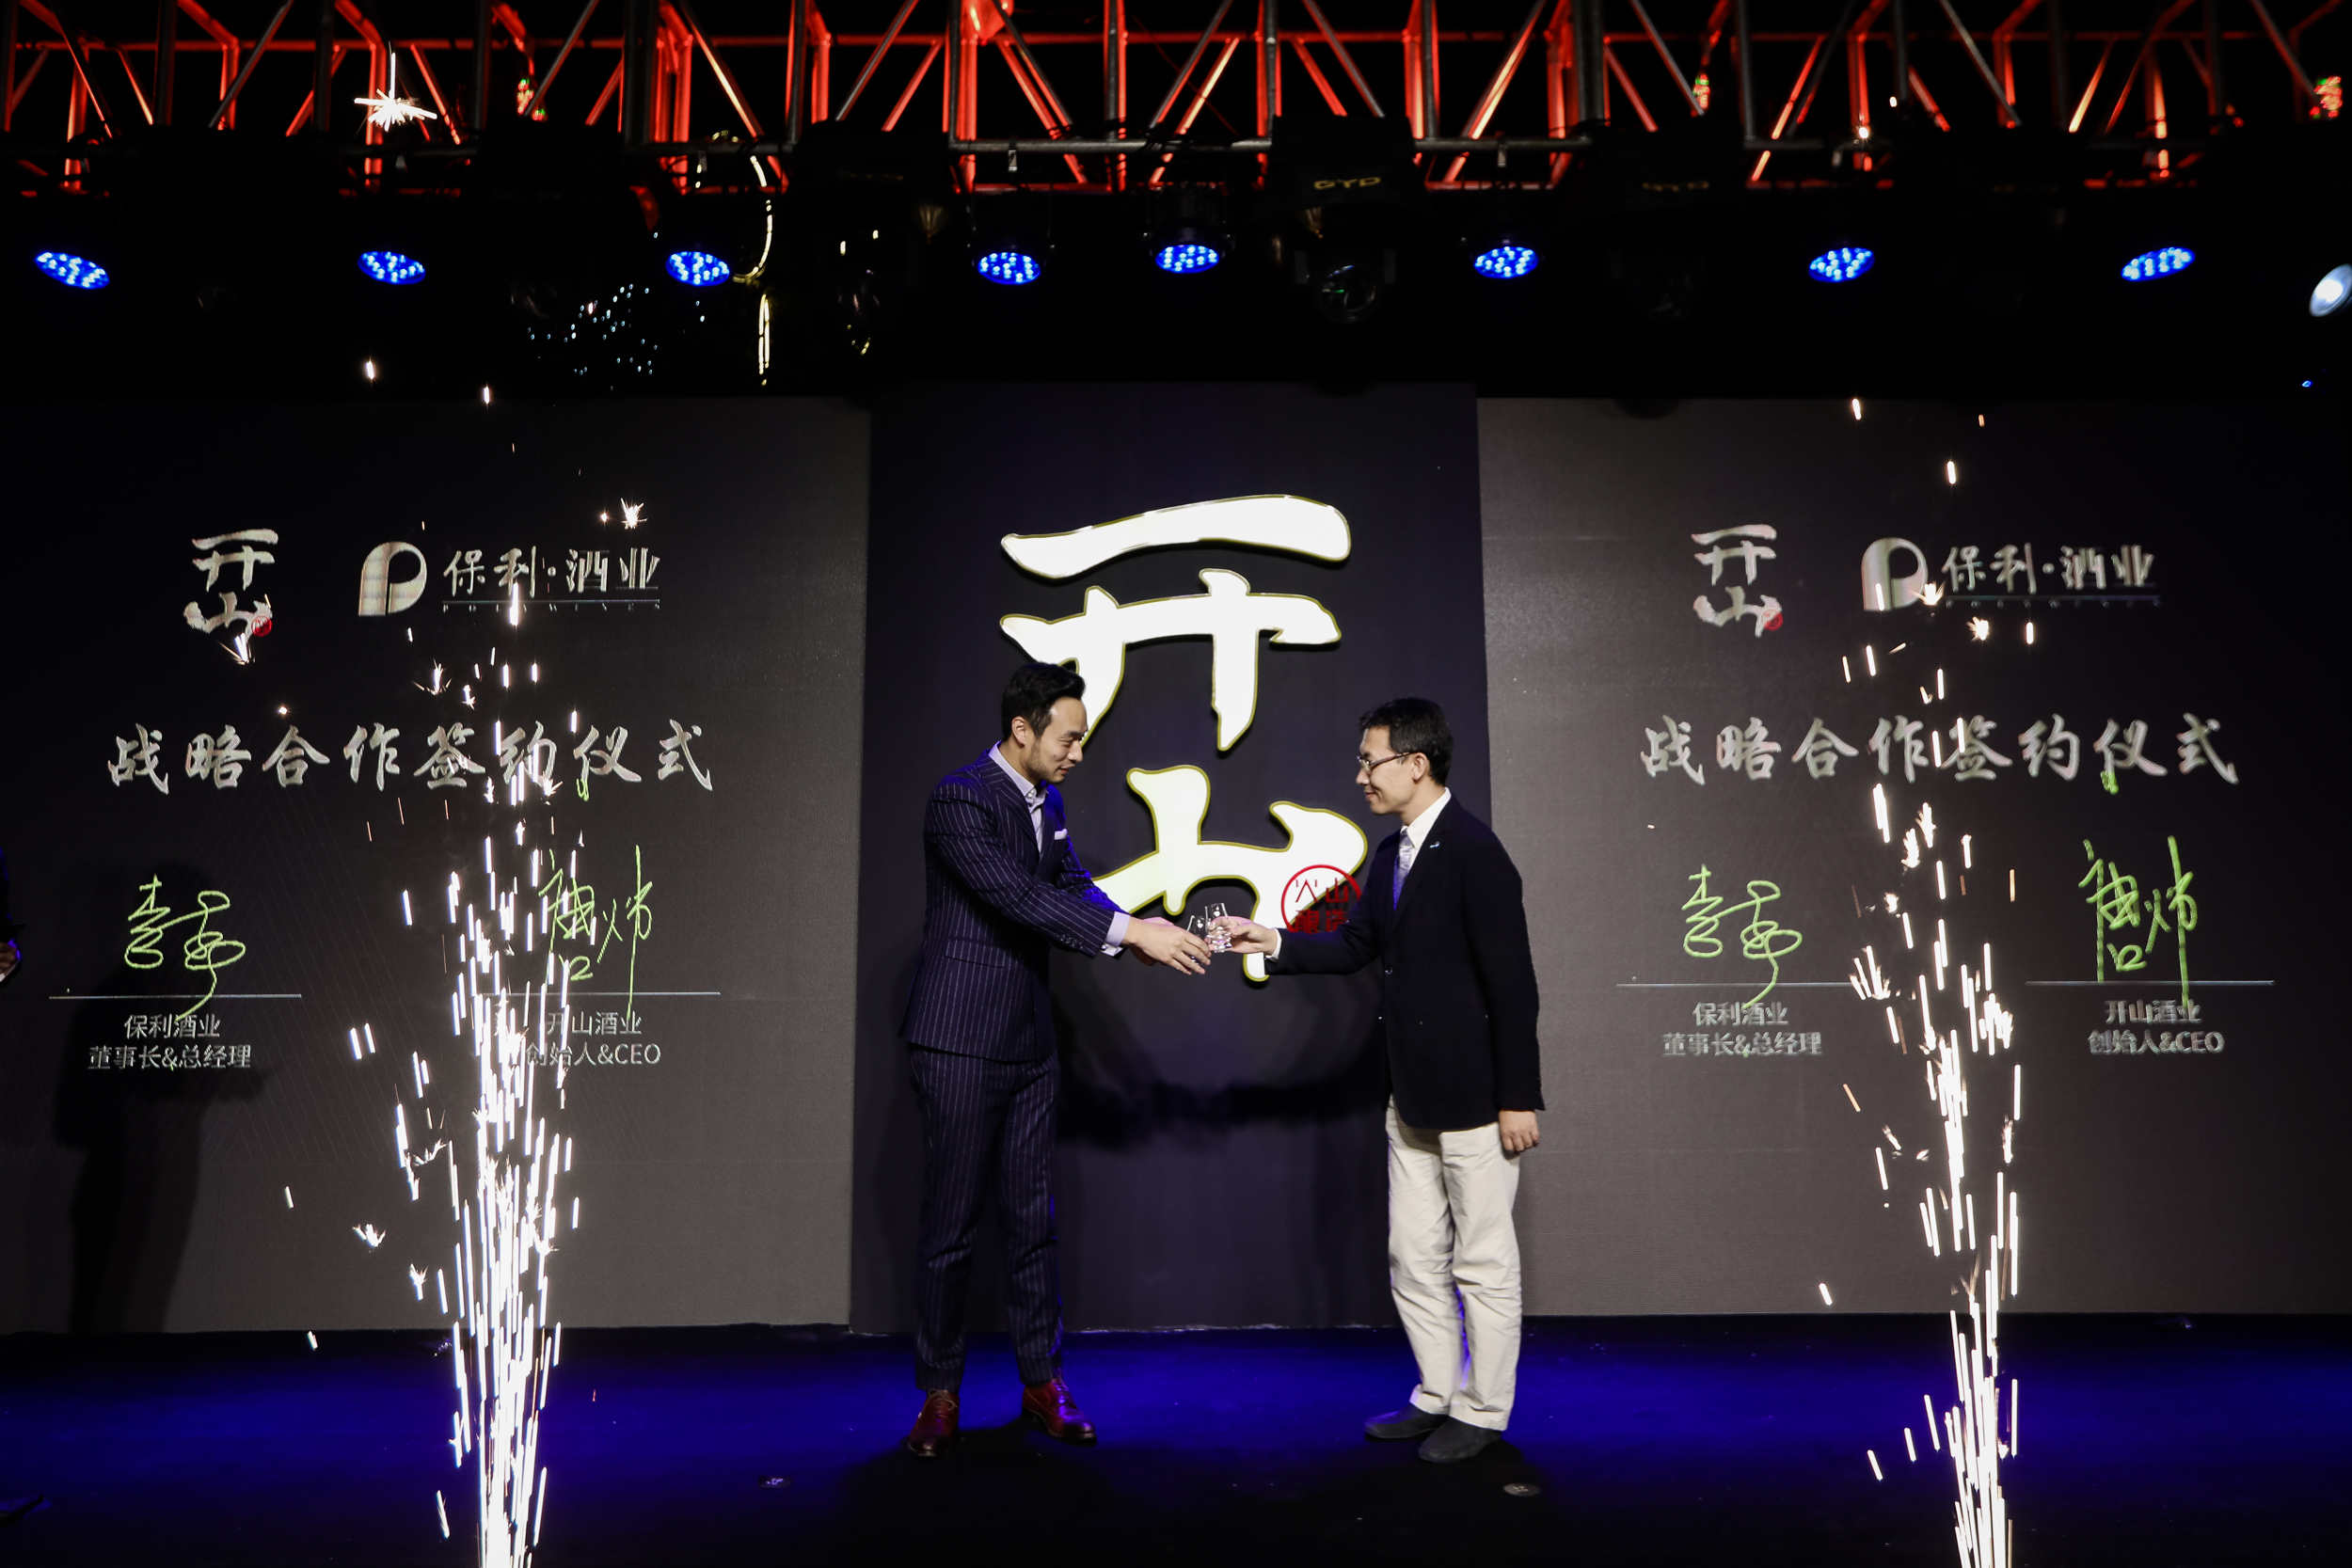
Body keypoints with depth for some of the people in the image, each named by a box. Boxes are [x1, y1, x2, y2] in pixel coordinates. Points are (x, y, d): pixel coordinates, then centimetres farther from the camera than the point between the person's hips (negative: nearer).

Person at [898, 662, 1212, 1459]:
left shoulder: (1046, 800, 10)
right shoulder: (959, 799, -16)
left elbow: (1074, 887, 6)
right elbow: (1020, 898, -25)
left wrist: (1140, 932, -12)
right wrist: (1130, 932, -27)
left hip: (1029, 1044, 7)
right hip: (960, 1043, -7)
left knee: (1031, 1219, 13)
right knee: (950, 1224, 4)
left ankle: (1042, 1381, 25)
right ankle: (939, 1393, 19)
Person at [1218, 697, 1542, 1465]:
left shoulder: (1474, 852, -18)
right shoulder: (1392, 853, 9)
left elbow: (1511, 983, -19)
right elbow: (1355, 946, 14)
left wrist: (1517, 1098, -18)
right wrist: (1274, 942, 1)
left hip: (1476, 1097, -9)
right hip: (1413, 1097, 9)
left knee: (1483, 1262, 7)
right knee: (1413, 1258, 18)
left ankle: (1482, 1411, 23)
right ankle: (1437, 1396, 33)